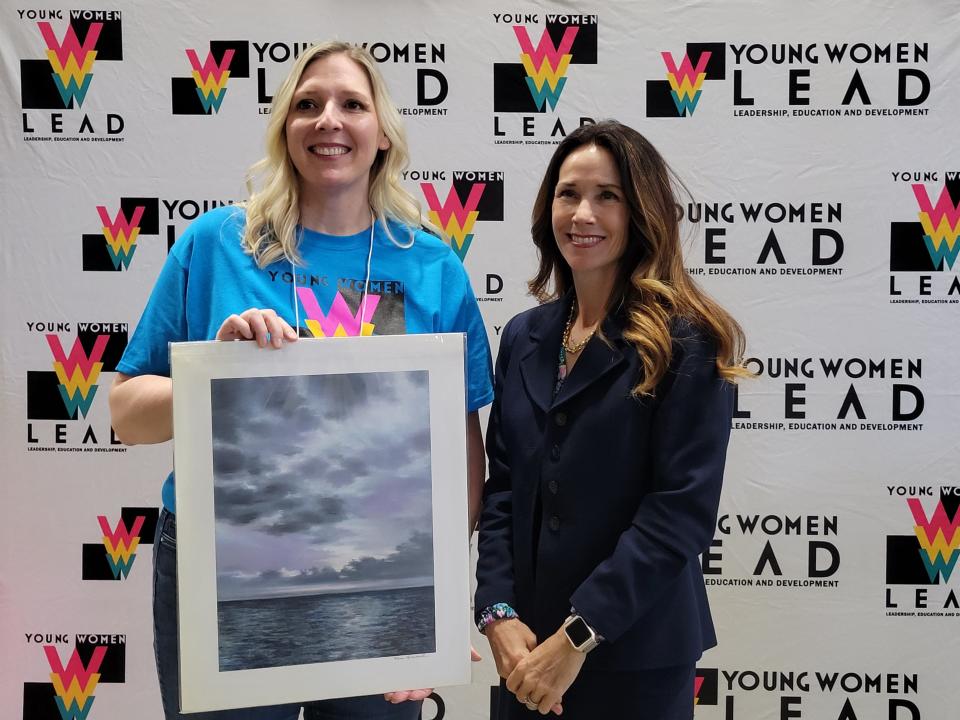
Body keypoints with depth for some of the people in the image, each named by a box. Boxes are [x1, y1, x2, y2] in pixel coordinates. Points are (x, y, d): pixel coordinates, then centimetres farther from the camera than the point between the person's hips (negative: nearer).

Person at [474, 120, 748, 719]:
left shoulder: (687, 343, -10)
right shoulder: (524, 337, 6)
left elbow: (683, 510, -16)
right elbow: (502, 488, 5)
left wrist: (577, 637, -18)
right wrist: (498, 613, -7)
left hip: (637, 654, -4)